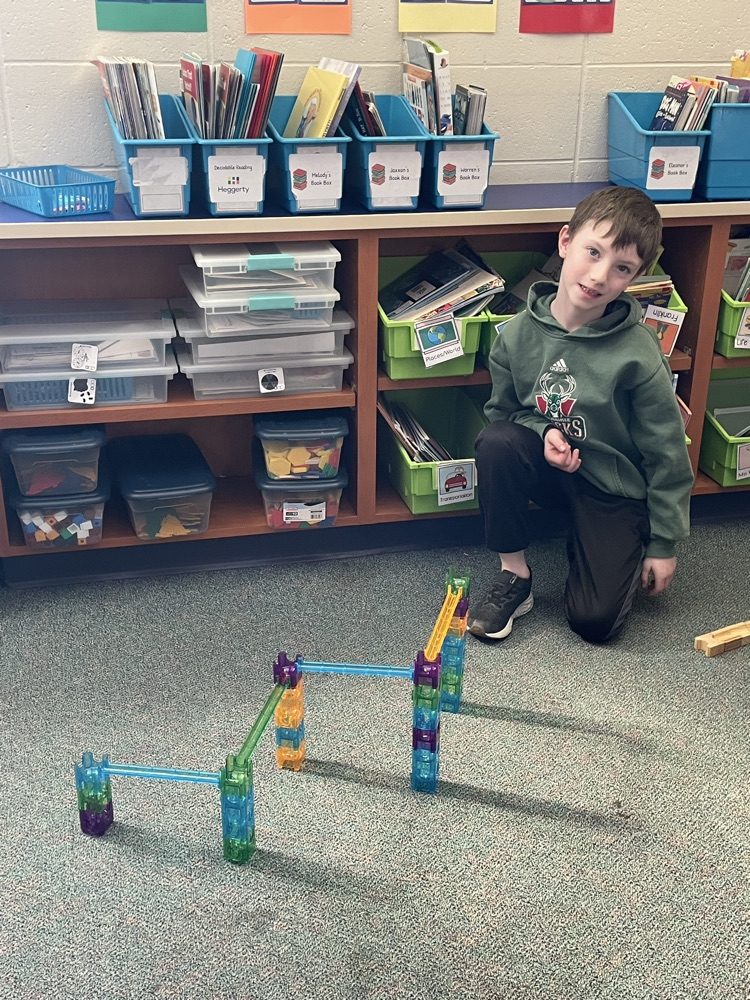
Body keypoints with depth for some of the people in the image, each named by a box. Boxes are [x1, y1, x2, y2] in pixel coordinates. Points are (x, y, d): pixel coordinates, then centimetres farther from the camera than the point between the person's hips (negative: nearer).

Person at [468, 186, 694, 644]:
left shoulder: (638, 353, -22)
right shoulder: (519, 333, -14)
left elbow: (666, 453, -12)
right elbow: (502, 410, 4)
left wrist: (663, 544, -5)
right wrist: (543, 431, -19)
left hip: (615, 486, -2)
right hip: (548, 467, 3)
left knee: (595, 620, -13)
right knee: (496, 443, -30)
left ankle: (624, 548, 22)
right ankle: (515, 577, -12)